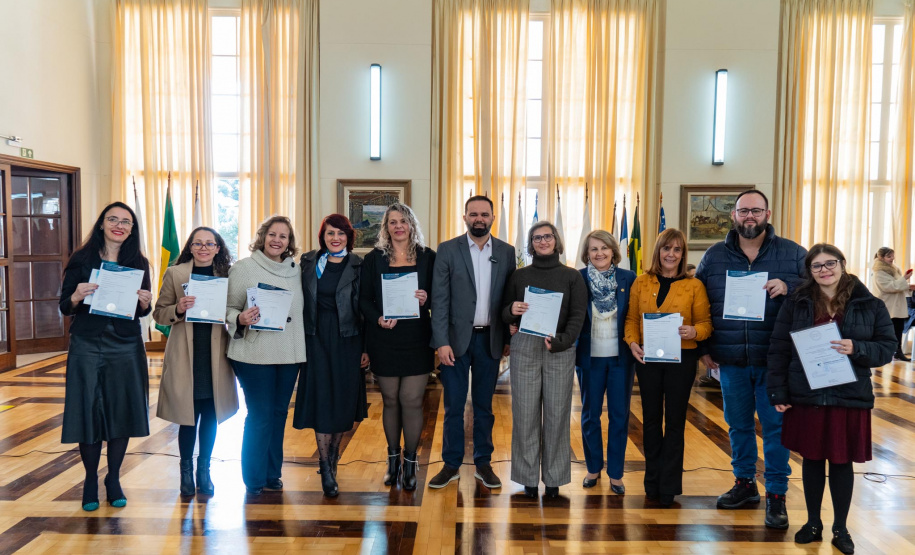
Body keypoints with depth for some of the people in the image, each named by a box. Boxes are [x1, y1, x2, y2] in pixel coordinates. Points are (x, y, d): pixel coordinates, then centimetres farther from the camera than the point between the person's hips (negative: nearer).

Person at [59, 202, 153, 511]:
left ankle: (114, 480, 23)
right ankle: (91, 481, 22)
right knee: (88, 413, 3)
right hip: (87, 347, -1)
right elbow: (64, 308, 2)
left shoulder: (139, 263, 5)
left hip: (126, 348, 1)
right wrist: (76, 297, -19)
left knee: (122, 414, 6)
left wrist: (145, 302, -13)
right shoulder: (82, 259, 0)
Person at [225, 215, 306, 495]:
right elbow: (229, 307, -3)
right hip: (255, 354, -4)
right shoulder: (243, 267, -3)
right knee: (260, 416, -1)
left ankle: (272, 474, 27)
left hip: (289, 354, 5)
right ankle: (254, 481, 15)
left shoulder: (296, 270, 9)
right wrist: (240, 319, -24)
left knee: (279, 413, 12)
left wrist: (301, 348, 7)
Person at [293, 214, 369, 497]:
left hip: (347, 339, 0)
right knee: (321, 398, -3)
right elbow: (300, 301, 7)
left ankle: (333, 455, 29)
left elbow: (365, 309, 0)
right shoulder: (308, 262, 5)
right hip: (317, 338, 0)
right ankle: (326, 468, 5)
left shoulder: (358, 266, 1)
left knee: (343, 399, 7)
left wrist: (366, 347, -3)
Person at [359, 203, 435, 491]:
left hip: (417, 340, 0)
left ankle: (410, 461, 16)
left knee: (412, 400, -1)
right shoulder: (374, 259, 5)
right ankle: (393, 458, 27)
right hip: (384, 340, 1)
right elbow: (364, 299, 3)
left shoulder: (428, 257, 4)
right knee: (390, 400, 10)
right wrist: (378, 319, -14)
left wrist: (427, 299, -15)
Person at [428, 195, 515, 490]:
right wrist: (442, 342, -11)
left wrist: (510, 338, 4)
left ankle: (483, 464, 25)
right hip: (456, 339, -2)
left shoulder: (507, 252, 4)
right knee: (453, 406, 6)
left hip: (490, 339, 2)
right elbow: (440, 299, -6)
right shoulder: (448, 250, -2)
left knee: (484, 406, 12)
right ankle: (451, 465, 20)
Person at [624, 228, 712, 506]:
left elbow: (705, 323, -1)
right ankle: (652, 481, 25)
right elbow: (631, 318, 5)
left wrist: (694, 332, -21)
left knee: (675, 421, 5)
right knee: (651, 418, 11)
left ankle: (669, 487, 16)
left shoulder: (694, 285, 0)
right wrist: (632, 342, -12)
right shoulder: (641, 282, 5)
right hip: (648, 358, 2)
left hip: (681, 358, -2)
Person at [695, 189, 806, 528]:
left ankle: (777, 495, 16)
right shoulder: (714, 256, 6)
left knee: (775, 426, 3)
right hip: (730, 360, 2)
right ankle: (745, 484, 30)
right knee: (738, 424, 13)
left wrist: (787, 288, -17)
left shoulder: (792, 254, 2)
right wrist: (704, 349, 7)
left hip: (775, 360, -2)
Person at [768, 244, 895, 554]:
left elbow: (887, 348, 0)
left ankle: (840, 528, 27)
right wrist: (778, 393, -5)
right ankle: (813, 523, 29)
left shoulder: (870, 305, -1)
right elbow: (779, 349, 0)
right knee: (812, 459, 12)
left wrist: (857, 349, -21)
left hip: (850, 398, 0)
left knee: (842, 463, 9)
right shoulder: (796, 304, 0)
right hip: (806, 397, 1)